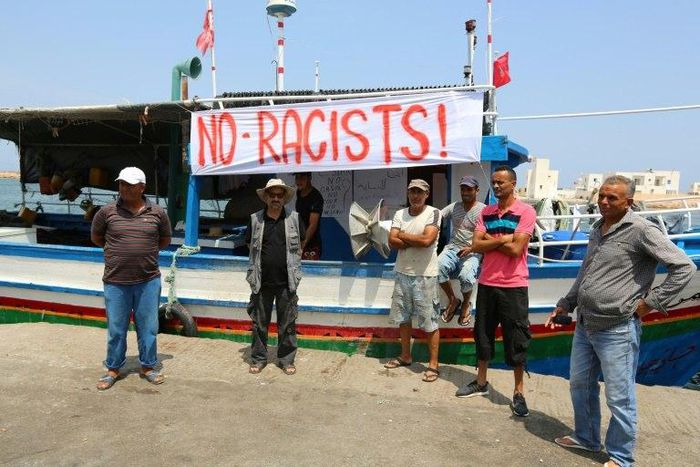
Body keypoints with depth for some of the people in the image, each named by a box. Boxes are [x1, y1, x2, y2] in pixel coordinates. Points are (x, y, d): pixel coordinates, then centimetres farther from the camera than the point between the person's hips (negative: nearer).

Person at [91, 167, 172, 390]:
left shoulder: (157, 212, -1)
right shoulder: (107, 211, -3)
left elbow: (165, 239, 14)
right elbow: (96, 237, 13)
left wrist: (145, 251, 8)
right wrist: (118, 250, 9)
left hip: (148, 281, 1)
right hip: (116, 282, 0)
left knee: (148, 327, 10)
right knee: (116, 328, 11)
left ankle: (148, 366, 27)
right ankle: (113, 369, 29)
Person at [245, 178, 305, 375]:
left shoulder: (294, 219, 3)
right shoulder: (255, 219, 3)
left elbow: (299, 247, 12)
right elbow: (251, 247, 12)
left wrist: (292, 268, 6)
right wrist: (259, 268, 8)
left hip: (286, 282, 0)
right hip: (261, 281, 1)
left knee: (287, 324, 7)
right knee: (259, 322, 10)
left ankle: (286, 359, 20)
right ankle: (258, 358, 24)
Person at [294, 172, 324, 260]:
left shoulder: (316, 197, -14)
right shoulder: (299, 192, 10)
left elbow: (313, 225, -21)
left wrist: (303, 245, -29)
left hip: (311, 245, -7)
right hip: (299, 243, 7)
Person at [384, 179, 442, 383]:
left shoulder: (433, 213, -8)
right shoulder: (400, 214, 6)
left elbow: (427, 239, -22)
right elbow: (392, 241, -5)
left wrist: (403, 235, -9)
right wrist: (417, 240, -15)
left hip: (425, 276, -6)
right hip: (402, 273, 6)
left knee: (429, 322, 0)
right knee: (403, 317, 17)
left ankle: (433, 364, 11)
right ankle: (405, 356, 33)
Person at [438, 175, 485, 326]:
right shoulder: (454, 206, 11)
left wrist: (471, 248, -21)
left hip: (472, 252, -3)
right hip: (452, 248, 3)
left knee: (466, 276, -33)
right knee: (438, 267, -29)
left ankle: (465, 304, 2)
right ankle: (452, 300, -4)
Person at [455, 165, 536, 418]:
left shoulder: (525, 212, -8)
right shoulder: (486, 212, 8)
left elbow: (516, 249, -17)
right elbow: (475, 245, -3)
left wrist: (490, 240, -7)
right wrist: (503, 239, -13)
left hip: (513, 286, -5)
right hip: (486, 283, 5)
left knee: (516, 341, 4)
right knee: (483, 334, 15)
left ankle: (518, 393, 16)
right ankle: (481, 382, 31)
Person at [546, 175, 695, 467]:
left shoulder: (641, 230, -13)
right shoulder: (597, 229, 11)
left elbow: (684, 268, -15)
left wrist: (650, 303, -15)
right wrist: (565, 305, 23)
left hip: (617, 330, -8)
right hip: (584, 325, 8)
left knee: (619, 398, 4)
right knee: (580, 384, 20)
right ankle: (586, 437, 39)